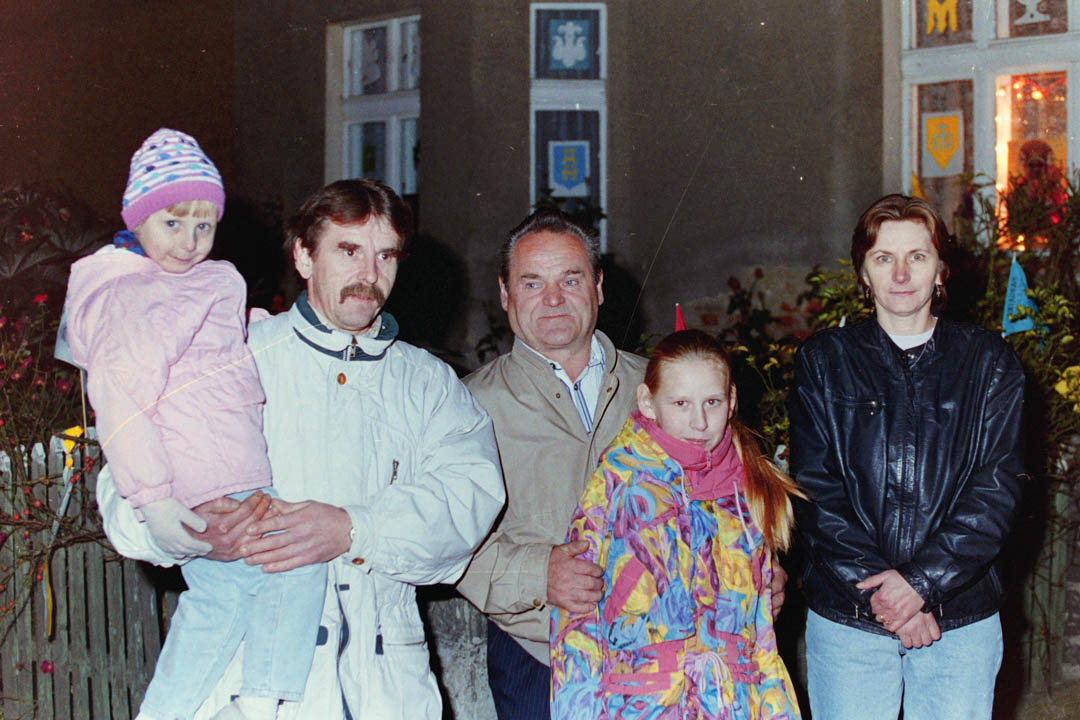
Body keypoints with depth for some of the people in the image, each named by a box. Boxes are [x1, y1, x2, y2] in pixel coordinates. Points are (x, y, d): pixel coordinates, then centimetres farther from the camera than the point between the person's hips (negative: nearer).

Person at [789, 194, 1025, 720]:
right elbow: (815, 491, -2)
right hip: (845, 620, 0)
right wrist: (876, 586, -13)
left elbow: (996, 491, -2)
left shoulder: (989, 363, 6)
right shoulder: (824, 361, 5)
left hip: (961, 619, 0)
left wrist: (921, 582, -14)